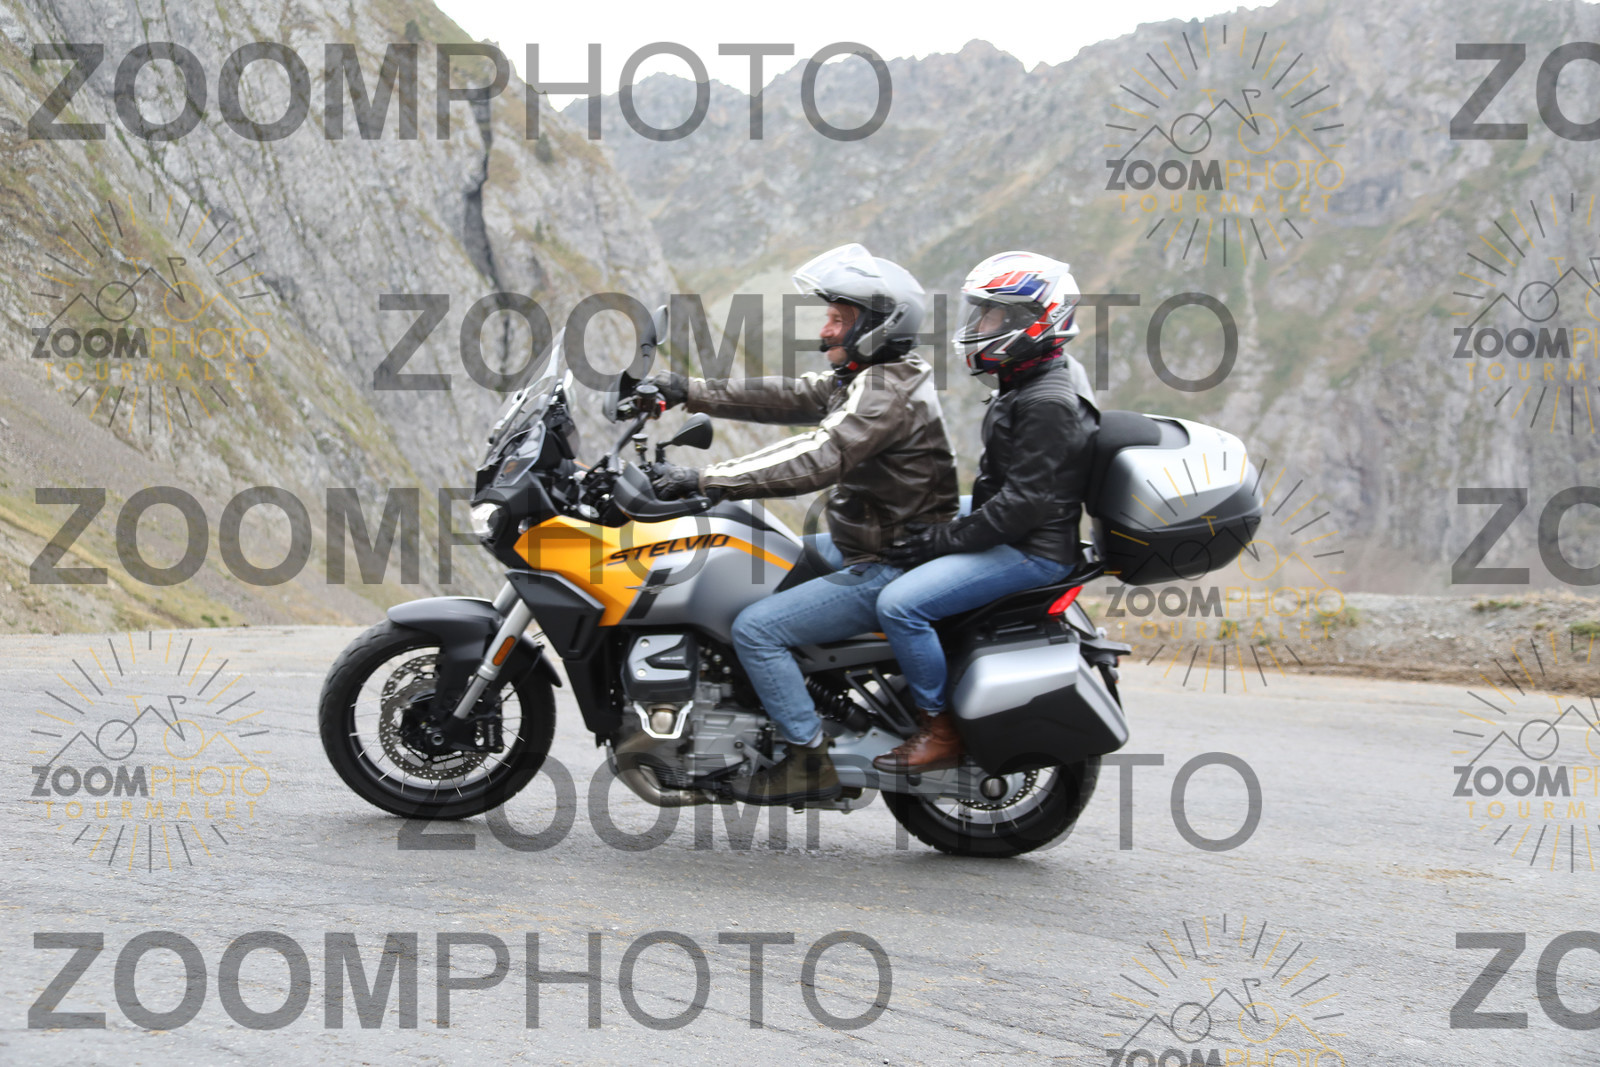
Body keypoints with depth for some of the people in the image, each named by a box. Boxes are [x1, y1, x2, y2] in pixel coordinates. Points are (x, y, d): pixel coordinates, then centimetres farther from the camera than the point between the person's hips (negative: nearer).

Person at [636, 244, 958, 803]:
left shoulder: (888, 391, -22)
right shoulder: (869, 378, 11)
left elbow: (816, 461, -32)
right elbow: (784, 397, 14)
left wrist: (704, 479, -33)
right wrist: (689, 391, 8)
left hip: (890, 572, -11)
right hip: (864, 549, 11)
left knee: (756, 628, -17)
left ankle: (810, 760, -10)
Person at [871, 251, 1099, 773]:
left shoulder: (1047, 406, -21)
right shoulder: (1026, 385, 12)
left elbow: (1025, 502, -26)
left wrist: (944, 540, -22)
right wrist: (937, 529, 14)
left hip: (1033, 550, -11)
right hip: (1009, 536, 11)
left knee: (900, 604, -23)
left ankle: (939, 731, -13)